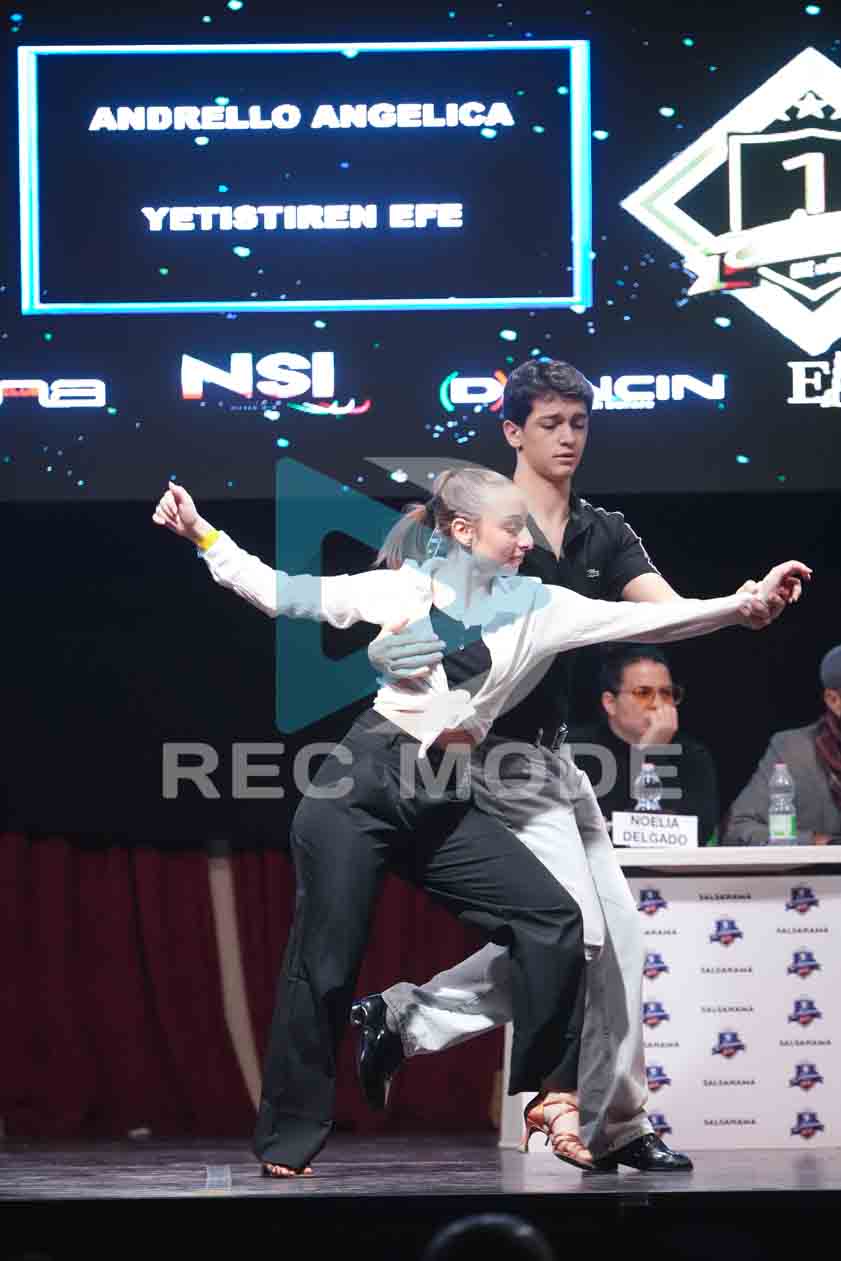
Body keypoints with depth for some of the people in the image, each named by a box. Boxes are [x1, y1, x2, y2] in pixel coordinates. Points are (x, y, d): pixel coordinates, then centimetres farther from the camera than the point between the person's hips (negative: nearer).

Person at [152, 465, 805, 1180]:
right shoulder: (398, 589, 0)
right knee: (324, 961, -3)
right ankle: (289, 1140, 8)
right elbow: (280, 593, 4)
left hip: (446, 807, 4)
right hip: (361, 785, -4)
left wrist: (740, 605, -10)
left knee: (554, 920, -7)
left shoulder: (535, 606, 7)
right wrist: (201, 533, -4)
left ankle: (552, 1096, 3)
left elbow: (643, 619, -1)